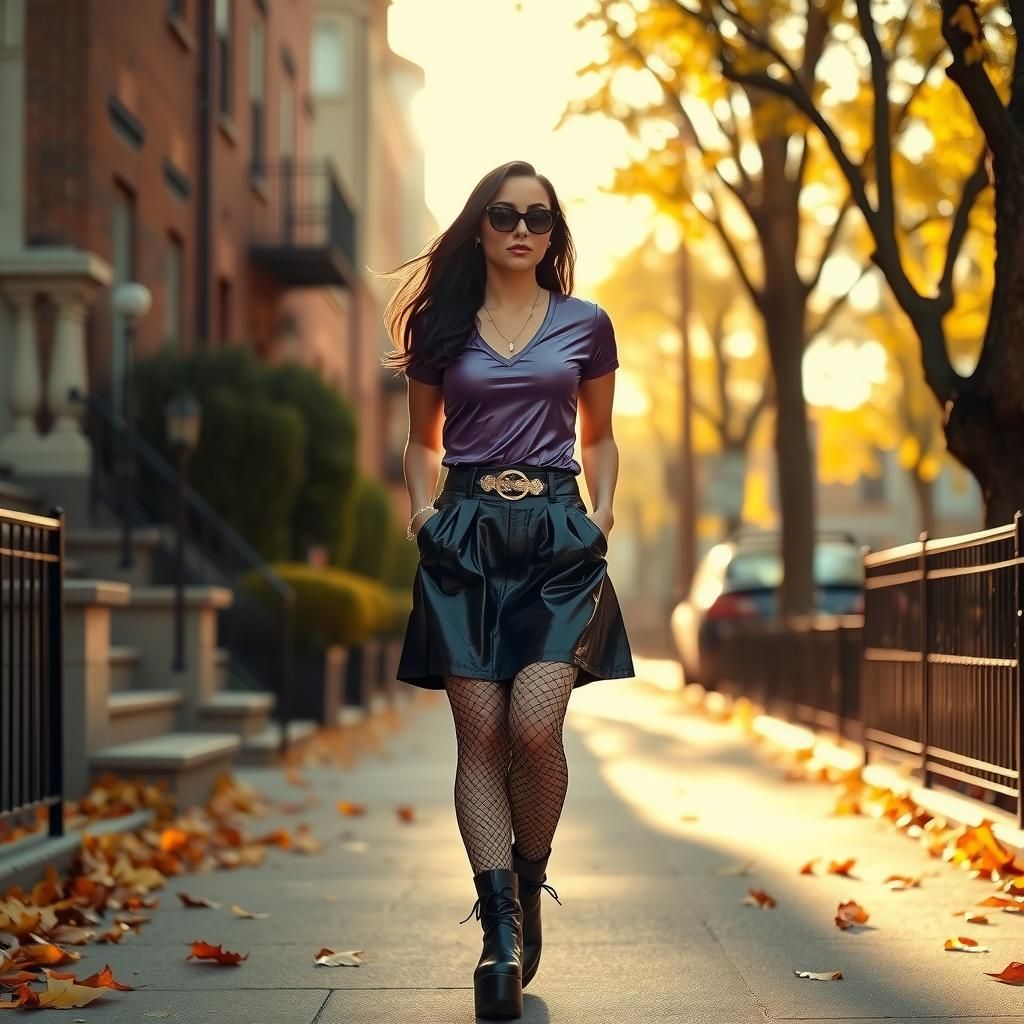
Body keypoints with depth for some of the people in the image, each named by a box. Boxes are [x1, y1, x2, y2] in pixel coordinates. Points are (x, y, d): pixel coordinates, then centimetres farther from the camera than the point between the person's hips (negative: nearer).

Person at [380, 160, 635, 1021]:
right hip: (465, 538, 1)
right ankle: (501, 932, -5)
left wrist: (602, 512, 6)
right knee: (481, 734, -6)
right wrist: (422, 509, 4)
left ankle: (530, 885, 9)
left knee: (534, 726, -16)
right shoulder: (441, 327, 11)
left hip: (557, 537, -1)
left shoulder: (585, 325, 10)